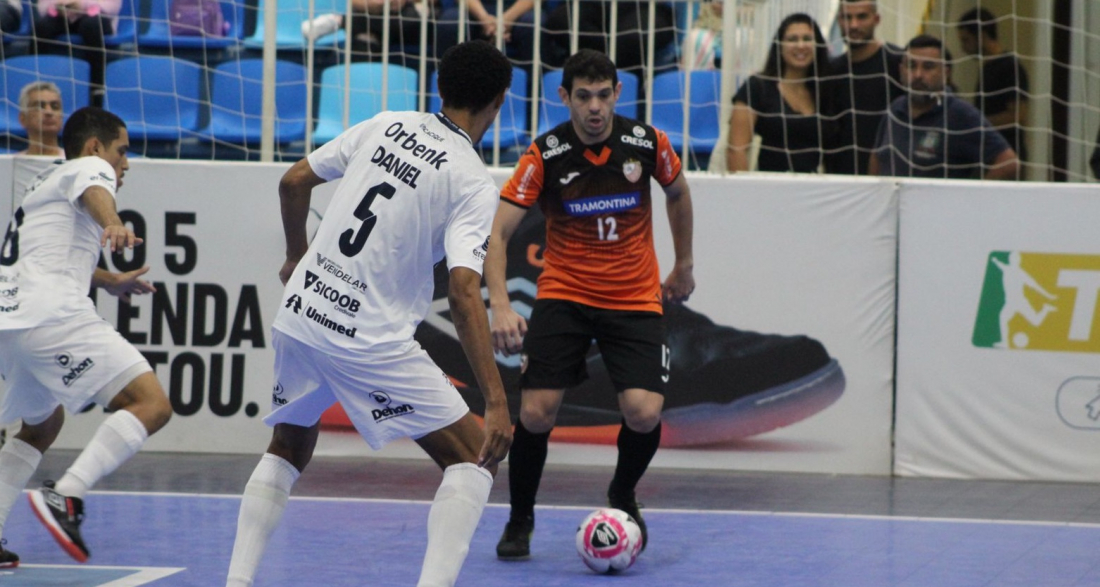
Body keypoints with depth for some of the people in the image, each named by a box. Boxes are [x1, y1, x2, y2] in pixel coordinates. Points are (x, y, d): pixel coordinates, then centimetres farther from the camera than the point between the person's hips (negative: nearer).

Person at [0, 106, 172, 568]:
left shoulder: (47, 183, 35)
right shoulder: (90, 167, 7)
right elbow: (93, 193, -20)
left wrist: (109, 281, 69)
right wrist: (113, 223, -42)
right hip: (54, 317, -10)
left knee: (42, 424, 32)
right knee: (151, 404, -16)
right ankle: (66, 497, -31)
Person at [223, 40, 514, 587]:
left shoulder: (386, 126, 6)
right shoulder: (473, 185, -10)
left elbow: (294, 182, 12)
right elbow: (463, 293, -20)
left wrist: (297, 256, 31)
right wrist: (496, 401, -22)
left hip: (300, 313, 6)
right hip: (370, 338, -6)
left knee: (289, 448, 27)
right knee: (474, 457, 3)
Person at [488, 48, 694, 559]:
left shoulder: (646, 143, -7)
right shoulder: (545, 155, -13)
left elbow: (678, 193, 16)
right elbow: (497, 232, -15)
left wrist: (684, 265, 23)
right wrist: (500, 306, -29)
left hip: (635, 300, 1)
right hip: (564, 296, -1)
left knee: (643, 414, -17)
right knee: (535, 412, -15)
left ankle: (622, 497, 16)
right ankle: (520, 521, 11)